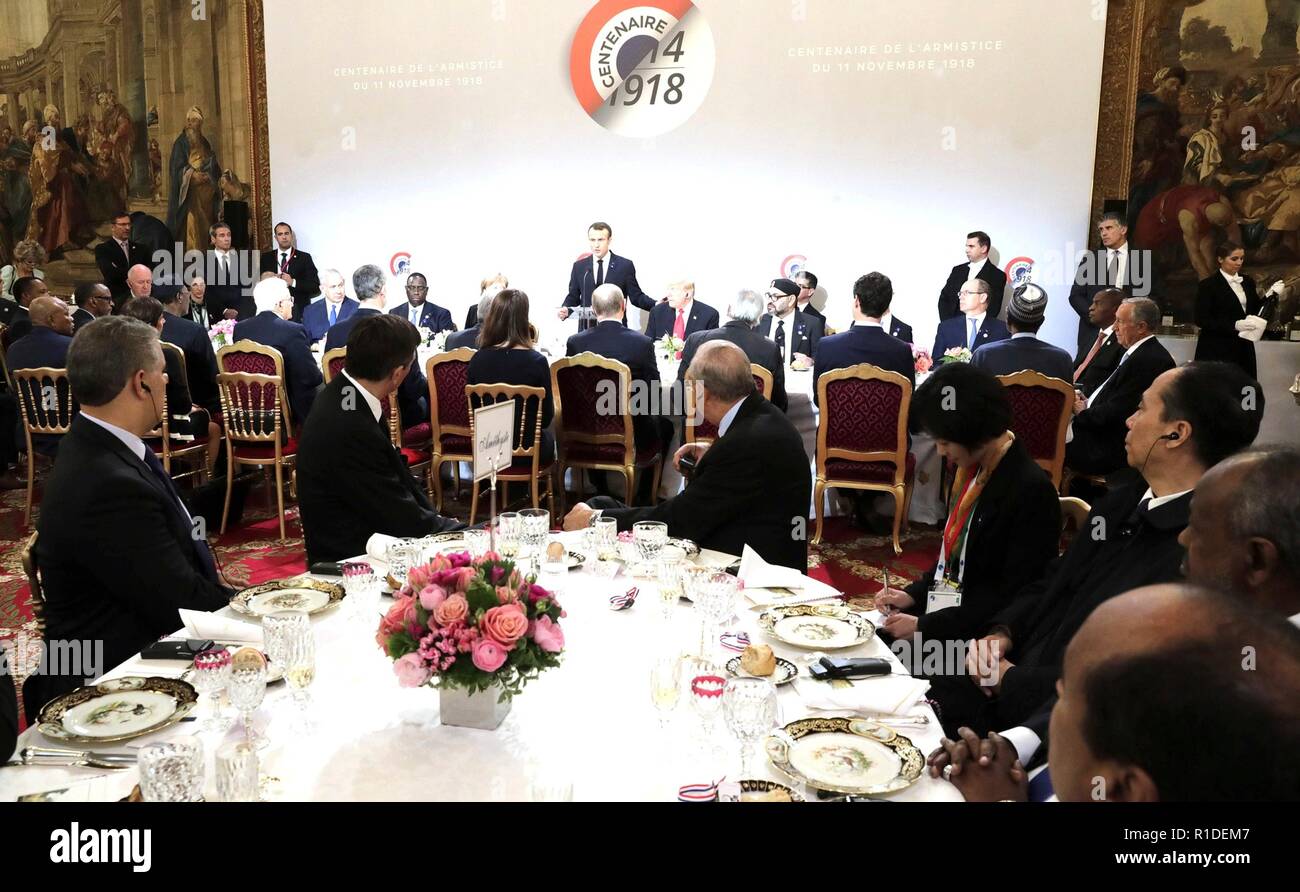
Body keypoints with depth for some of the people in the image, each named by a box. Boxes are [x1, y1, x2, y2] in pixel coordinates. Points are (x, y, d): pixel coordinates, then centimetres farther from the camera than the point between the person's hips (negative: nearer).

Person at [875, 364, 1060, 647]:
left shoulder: (1032, 491, -20)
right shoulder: (970, 469, 4)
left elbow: (1013, 597, -19)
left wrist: (925, 626, -19)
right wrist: (914, 594, 2)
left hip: (981, 632, -7)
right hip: (947, 608, 7)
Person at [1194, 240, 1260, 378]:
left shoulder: (1247, 282, 12)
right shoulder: (1208, 285, -6)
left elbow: (1256, 311, 16)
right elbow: (1201, 320, -12)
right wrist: (1234, 325, -20)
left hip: (1243, 348, 5)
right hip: (1217, 351, -5)